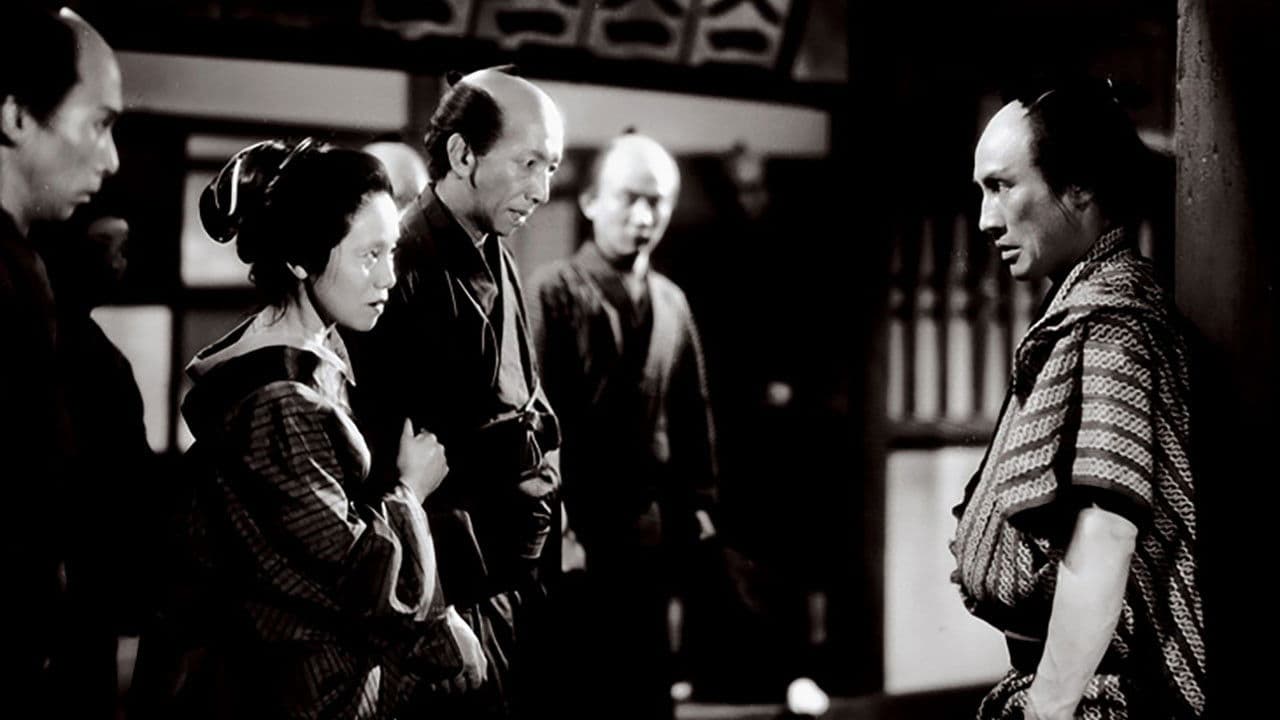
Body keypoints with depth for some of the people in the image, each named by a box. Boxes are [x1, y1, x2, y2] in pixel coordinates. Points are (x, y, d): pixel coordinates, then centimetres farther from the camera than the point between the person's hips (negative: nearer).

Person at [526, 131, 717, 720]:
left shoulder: (672, 303, 10)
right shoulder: (554, 292, -5)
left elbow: (692, 416, 13)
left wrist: (697, 510, 9)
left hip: (651, 531, 5)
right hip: (576, 527, -5)